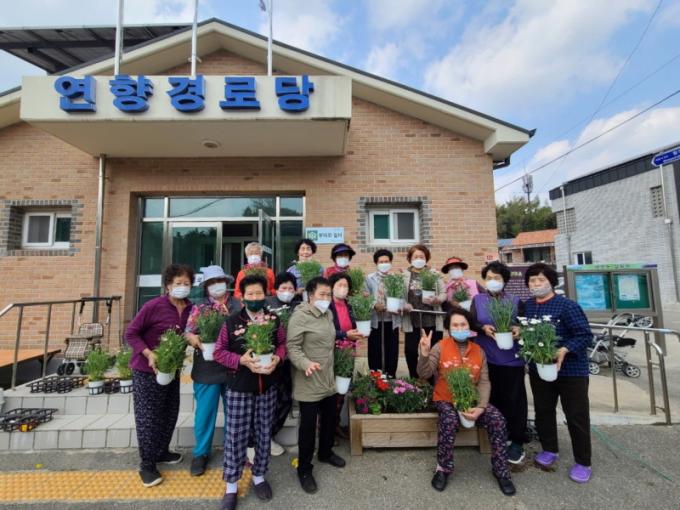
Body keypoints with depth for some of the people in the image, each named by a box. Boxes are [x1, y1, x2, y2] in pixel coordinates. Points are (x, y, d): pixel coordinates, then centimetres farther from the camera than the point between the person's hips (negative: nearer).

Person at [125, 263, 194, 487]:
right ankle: (147, 465, 23)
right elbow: (131, 333, -12)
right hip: (146, 370, -5)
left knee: (170, 414, 17)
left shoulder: (190, 309, -4)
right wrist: (149, 353, -23)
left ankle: (162, 452, 39)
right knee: (148, 417, 5)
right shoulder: (153, 306, -19)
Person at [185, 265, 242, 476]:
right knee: (205, 412, 9)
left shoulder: (239, 306, 2)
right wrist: (193, 338, -24)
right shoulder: (199, 308, 4)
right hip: (207, 370, 0)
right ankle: (201, 454, 31)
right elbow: (187, 333, -3)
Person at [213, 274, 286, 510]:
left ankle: (259, 476, 37)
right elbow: (219, 351, -4)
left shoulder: (274, 320, -3)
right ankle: (231, 486, 29)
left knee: (264, 434, 15)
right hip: (238, 387, -2)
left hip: (268, 386, 2)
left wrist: (277, 358, -14)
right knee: (235, 436, 8)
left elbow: (282, 343, 7)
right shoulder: (231, 321, -9)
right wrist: (241, 360, -19)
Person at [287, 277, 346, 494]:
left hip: (329, 380, 8)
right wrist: (306, 364, -35)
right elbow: (292, 347, -22)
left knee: (330, 419, 22)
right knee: (308, 425, 7)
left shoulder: (328, 315, 7)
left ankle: (325, 452, 47)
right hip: (309, 383, -8)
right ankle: (304, 469, 28)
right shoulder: (300, 316, -19)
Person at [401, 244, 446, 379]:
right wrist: (404, 305, -19)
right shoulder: (404, 275, 2)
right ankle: (415, 379, 24)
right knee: (410, 350, 4)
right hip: (411, 318, -1)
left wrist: (436, 300, -16)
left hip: (432, 318, 1)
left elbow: (444, 293, 4)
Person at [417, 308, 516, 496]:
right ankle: (443, 468, -8)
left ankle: (500, 470, 4)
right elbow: (424, 374, -18)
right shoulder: (440, 348, -11)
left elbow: (484, 382, -3)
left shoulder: (479, 351, 0)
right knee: (449, 420, -33)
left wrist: (480, 407, -17)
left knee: (497, 419, -19)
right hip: (445, 399, -3)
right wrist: (424, 353, -37)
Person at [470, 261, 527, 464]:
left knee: (513, 398, 4)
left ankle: (517, 441, 19)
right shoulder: (477, 300, 6)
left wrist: (519, 330, -14)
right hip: (486, 358, 1)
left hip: (512, 359, 0)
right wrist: (483, 328, -18)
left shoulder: (515, 301, 6)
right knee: (493, 397, 10)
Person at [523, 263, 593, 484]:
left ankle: (583, 462, 26)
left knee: (576, 415, 7)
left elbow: (585, 335, -18)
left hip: (571, 369, -5)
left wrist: (564, 350, -30)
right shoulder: (528, 305, 1)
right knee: (543, 411, 16)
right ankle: (549, 450, 36)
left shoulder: (567, 305, -17)